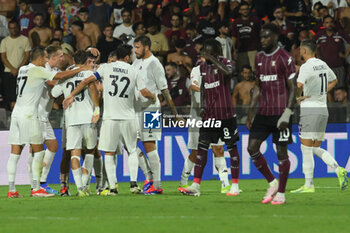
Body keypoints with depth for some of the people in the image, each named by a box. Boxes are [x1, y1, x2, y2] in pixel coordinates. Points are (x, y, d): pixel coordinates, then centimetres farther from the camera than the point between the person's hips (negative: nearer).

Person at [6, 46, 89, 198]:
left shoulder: (22, 70, 16)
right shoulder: (37, 70, -7)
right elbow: (60, 76, -11)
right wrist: (80, 70, -2)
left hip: (16, 113, 8)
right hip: (28, 114, -8)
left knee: (15, 153, 5)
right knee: (39, 151, -2)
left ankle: (11, 190, 2)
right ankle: (36, 189, -6)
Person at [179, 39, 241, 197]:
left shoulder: (225, 63, -7)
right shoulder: (203, 66, 11)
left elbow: (227, 72, -32)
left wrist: (211, 59, -25)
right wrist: (202, 105, 10)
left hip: (225, 113, -6)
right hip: (209, 113, 6)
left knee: (231, 146, 1)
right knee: (202, 146, 0)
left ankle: (235, 185, 8)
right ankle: (196, 185, -2)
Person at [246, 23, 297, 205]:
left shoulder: (284, 58, -8)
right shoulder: (259, 58, 13)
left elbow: (292, 89, -9)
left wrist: (287, 114, -17)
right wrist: (251, 112, 13)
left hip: (280, 113, -6)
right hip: (263, 113, 6)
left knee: (281, 151, -1)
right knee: (252, 147, -1)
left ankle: (281, 193, 7)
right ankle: (272, 183, 15)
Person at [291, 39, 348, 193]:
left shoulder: (306, 66, -12)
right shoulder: (323, 64, 14)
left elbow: (299, 85, -28)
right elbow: (333, 81, 31)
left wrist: (298, 96, -8)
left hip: (310, 109, -8)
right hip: (323, 109, 8)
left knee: (306, 149, -3)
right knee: (316, 148, 13)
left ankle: (309, 185, -2)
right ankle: (338, 170, -7)